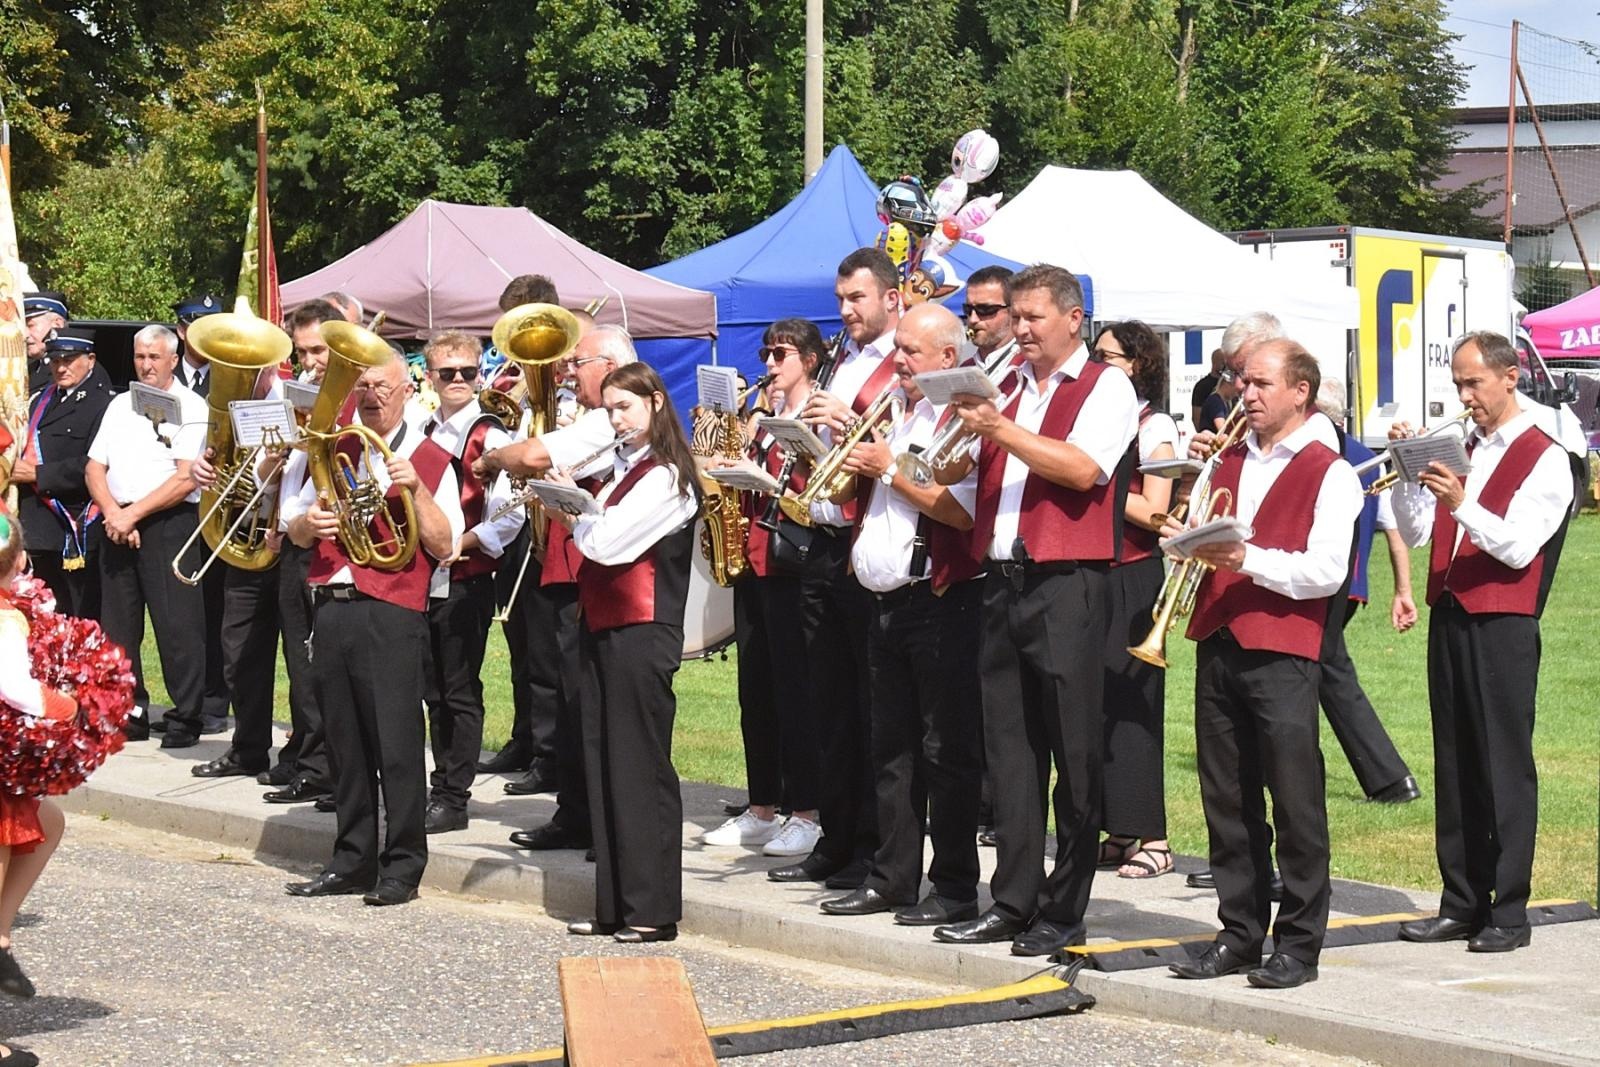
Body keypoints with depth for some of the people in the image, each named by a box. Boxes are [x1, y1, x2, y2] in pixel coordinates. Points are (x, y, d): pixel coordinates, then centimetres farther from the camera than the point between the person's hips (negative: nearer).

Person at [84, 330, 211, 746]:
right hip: (118, 524, 6)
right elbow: (94, 469, 12)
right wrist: (113, 513, -6)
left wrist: (134, 513, -13)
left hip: (168, 524, -6)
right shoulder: (119, 405, 17)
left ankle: (186, 719, -1)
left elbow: (186, 479, -11)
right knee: (118, 625, 7)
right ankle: (128, 715, 14)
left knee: (177, 626, -7)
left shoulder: (190, 407, -2)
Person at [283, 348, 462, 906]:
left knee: (397, 744, -6)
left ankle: (402, 867, 0)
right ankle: (353, 861, 16)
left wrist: (416, 491, -16)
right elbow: (293, 529, 18)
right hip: (332, 607, 5)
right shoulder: (334, 452, 18)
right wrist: (309, 522, -4)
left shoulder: (431, 462, 4)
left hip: (391, 614, -5)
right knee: (344, 741, 8)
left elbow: (444, 546, -5)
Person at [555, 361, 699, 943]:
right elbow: (596, 541, 15)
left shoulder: (665, 477, -11)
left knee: (640, 766, -6)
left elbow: (607, 543, -19)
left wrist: (571, 506, -3)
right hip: (604, 628, 9)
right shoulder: (623, 468, 15)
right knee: (604, 764, 10)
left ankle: (653, 908, -2)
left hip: (642, 633, -9)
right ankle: (614, 903, 15)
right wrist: (568, 514, -2)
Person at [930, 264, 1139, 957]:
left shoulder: (1105, 387, 0)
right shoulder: (1007, 386, 18)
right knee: (1010, 748, 8)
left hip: (1065, 586, -6)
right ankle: (1012, 901, 13)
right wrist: (962, 429, -4)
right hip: (1003, 582, 6)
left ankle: (1064, 911, 3)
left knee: (1073, 752, -2)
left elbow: (1082, 467, -16)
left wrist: (999, 427, -19)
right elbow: (951, 473, 15)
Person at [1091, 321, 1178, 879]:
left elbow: (1154, 513, -14)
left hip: (1132, 580, -7)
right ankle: (1118, 831, 11)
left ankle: (1152, 838, -4)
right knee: (1094, 702, 5)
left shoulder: (1154, 427, -5)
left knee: (1130, 704, -7)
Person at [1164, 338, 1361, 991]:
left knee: (1295, 802, -3)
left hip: (1283, 651, -6)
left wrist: (1249, 560, -22)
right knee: (1227, 800, 8)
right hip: (1218, 643, 6)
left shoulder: (1328, 473, -1)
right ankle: (1239, 934, 16)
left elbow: (1327, 570, -12)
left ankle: (1299, 944, 2)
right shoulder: (1227, 462, 19)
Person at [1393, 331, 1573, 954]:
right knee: (1455, 764, 9)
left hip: (1503, 628, -7)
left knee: (1505, 766, -4)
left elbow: (1519, 547, -15)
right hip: (1450, 619, 7)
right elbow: (1416, 532, 13)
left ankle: (1509, 912, 0)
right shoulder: (1461, 451, 17)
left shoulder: (1544, 459, -4)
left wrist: (1461, 504, -27)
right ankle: (1461, 903, 15)